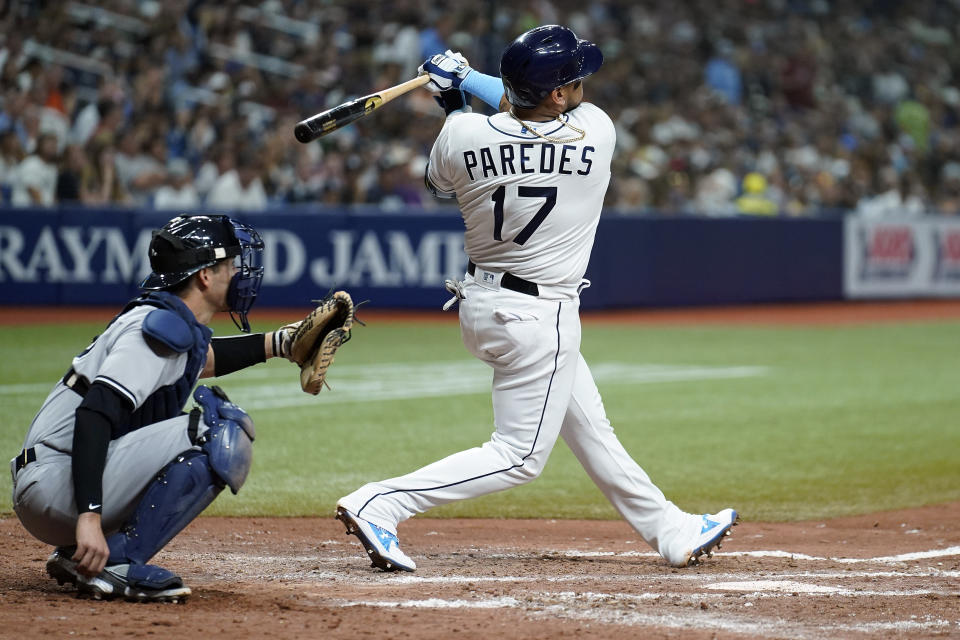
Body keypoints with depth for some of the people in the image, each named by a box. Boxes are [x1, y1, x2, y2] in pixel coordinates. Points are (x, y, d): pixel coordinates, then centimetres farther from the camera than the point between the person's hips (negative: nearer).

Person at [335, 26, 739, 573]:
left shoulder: (464, 135, -11)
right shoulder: (596, 133, -17)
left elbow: (441, 183, 12)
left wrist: (455, 100, 17)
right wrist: (470, 80, 8)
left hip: (480, 302, 7)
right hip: (537, 318, -7)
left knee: (592, 429, 18)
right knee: (520, 457, 2)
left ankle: (673, 532, 32)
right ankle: (380, 505, -10)